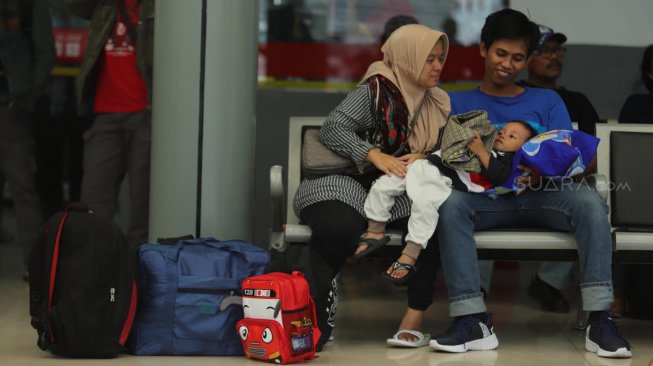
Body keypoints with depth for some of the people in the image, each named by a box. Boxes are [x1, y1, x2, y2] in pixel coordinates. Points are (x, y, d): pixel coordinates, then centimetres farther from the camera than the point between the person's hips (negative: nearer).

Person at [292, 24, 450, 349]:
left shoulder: (437, 103, 15)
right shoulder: (375, 90, -3)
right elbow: (332, 128, -11)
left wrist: (425, 161, -8)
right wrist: (376, 156, -24)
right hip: (349, 184, -5)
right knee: (340, 228, -40)